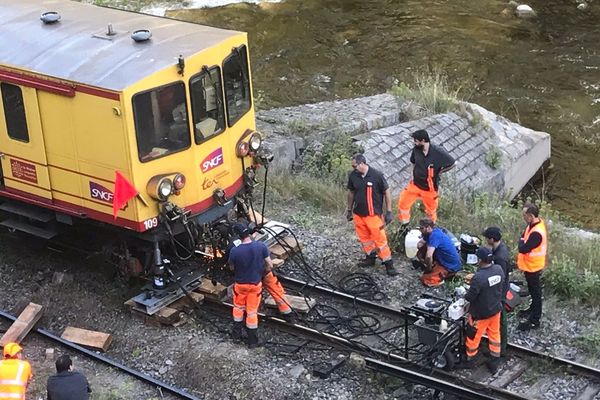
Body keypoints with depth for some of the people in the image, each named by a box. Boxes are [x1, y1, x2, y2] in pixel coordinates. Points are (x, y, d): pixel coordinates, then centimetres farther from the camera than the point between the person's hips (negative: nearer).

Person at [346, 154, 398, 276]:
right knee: (364, 238, 16)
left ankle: (388, 264, 4)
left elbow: (386, 192, -8)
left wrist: (389, 212, -8)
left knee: (380, 239, -4)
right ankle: (370, 257, 34)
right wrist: (349, 209, 18)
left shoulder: (377, 175, -17)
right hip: (358, 214, 5)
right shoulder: (353, 176, -4)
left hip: (373, 214, -5)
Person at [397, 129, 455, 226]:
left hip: (430, 188, -4)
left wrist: (438, 172, -6)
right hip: (415, 185, 4)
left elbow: (452, 164, -8)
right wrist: (415, 173, 6)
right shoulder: (416, 149, -8)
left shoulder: (438, 152, -21)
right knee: (402, 203, -1)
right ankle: (404, 227, 16)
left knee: (431, 211, 10)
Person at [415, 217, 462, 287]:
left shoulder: (434, 235, -28)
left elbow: (428, 256, -37)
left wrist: (429, 268, -20)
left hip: (451, 266, -9)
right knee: (420, 253, 7)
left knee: (424, 279, -15)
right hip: (443, 260, 9)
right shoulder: (433, 231, 1)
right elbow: (419, 244, 14)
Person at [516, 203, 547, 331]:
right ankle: (533, 309, 46)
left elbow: (523, 249, -31)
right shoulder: (536, 223, -4)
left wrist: (521, 241, -13)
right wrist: (523, 242, -8)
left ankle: (534, 321, 16)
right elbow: (525, 236, 8)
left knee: (535, 293, 5)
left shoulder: (536, 233, -34)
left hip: (532, 267, -9)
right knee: (533, 290, 27)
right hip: (530, 265, 9)